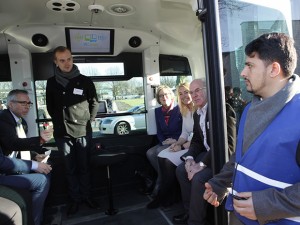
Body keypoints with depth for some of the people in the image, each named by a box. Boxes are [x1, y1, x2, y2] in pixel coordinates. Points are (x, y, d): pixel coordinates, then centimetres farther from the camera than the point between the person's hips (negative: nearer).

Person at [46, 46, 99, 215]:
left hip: (83, 131, -1)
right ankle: (75, 198, 25)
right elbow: (50, 106, 12)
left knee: (84, 166, 10)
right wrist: (59, 122, 6)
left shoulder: (85, 81, -1)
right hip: (62, 133, 1)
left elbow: (94, 103, 6)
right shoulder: (52, 82, 3)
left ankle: (86, 195, 26)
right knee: (70, 168, 11)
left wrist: (88, 120, 0)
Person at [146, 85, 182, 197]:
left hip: (177, 141, -5)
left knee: (159, 152, -28)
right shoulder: (158, 111, 9)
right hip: (164, 142, 5)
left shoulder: (179, 109, -5)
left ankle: (160, 183, -10)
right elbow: (159, 131, 10)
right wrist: (163, 141, -8)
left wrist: (176, 140, -18)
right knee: (150, 153, -20)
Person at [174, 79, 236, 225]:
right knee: (181, 170, 3)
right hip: (207, 152, 9)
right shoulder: (197, 114, 8)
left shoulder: (223, 109, -21)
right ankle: (190, 211, 20)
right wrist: (189, 158, -7)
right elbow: (196, 140, 12)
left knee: (199, 178, -25)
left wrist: (202, 164, -27)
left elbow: (228, 144, -27)